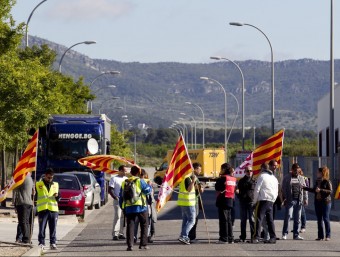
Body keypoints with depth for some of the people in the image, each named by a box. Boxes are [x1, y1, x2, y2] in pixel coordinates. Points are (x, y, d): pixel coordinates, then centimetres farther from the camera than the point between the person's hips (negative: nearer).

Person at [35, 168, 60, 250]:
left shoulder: (55, 185, 14)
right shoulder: (38, 184, 5)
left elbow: (59, 198, 14)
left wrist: (57, 196, -7)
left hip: (53, 209, 2)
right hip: (42, 209, -2)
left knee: (53, 228, 3)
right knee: (42, 228, -2)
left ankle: (53, 243, 6)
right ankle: (41, 243, 3)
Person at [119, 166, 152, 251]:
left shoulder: (124, 183, 10)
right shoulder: (140, 181, -4)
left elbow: (121, 196, 13)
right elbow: (148, 190, -3)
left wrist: (122, 207, 21)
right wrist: (149, 185, 18)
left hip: (128, 208, 3)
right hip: (140, 207, -3)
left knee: (130, 226, 4)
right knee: (144, 226, 8)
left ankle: (130, 245, -3)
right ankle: (143, 244, 4)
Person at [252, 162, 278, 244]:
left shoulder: (262, 176, -3)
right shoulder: (274, 178, 18)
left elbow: (257, 189, -7)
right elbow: (276, 192, 20)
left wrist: (255, 200, 2)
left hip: (263, 200, -7)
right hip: (271, 201, 7)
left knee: (259, 219, -9)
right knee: (270, 219, 12)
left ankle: (256, 237, -18)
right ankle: (273, 237, 9)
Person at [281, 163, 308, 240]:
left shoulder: (301, 178, 15)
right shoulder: (287, 178, 3)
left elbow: (304, 189, 17)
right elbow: (283, 189, 0)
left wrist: (305, 199, 9)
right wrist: (284, 198, -9)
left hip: (299, 201, 4)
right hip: (290, 200, -4)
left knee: (297, 218, 5)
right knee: (288, 216, -14)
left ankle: (296, 235, 10)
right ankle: (284, 234, -8)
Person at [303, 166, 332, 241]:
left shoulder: (327, 182, -9)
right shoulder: (317, 181, 11)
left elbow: (330, 191, -17)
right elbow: (314, 190, 22)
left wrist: (321, 190, -22)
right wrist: (304, 188, 22)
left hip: (325, 202, -7)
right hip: (317, 202, 7)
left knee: (325, 219, -4)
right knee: (319, 219, 7)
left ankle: (328, 236, 1)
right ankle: (320, 236, 11)